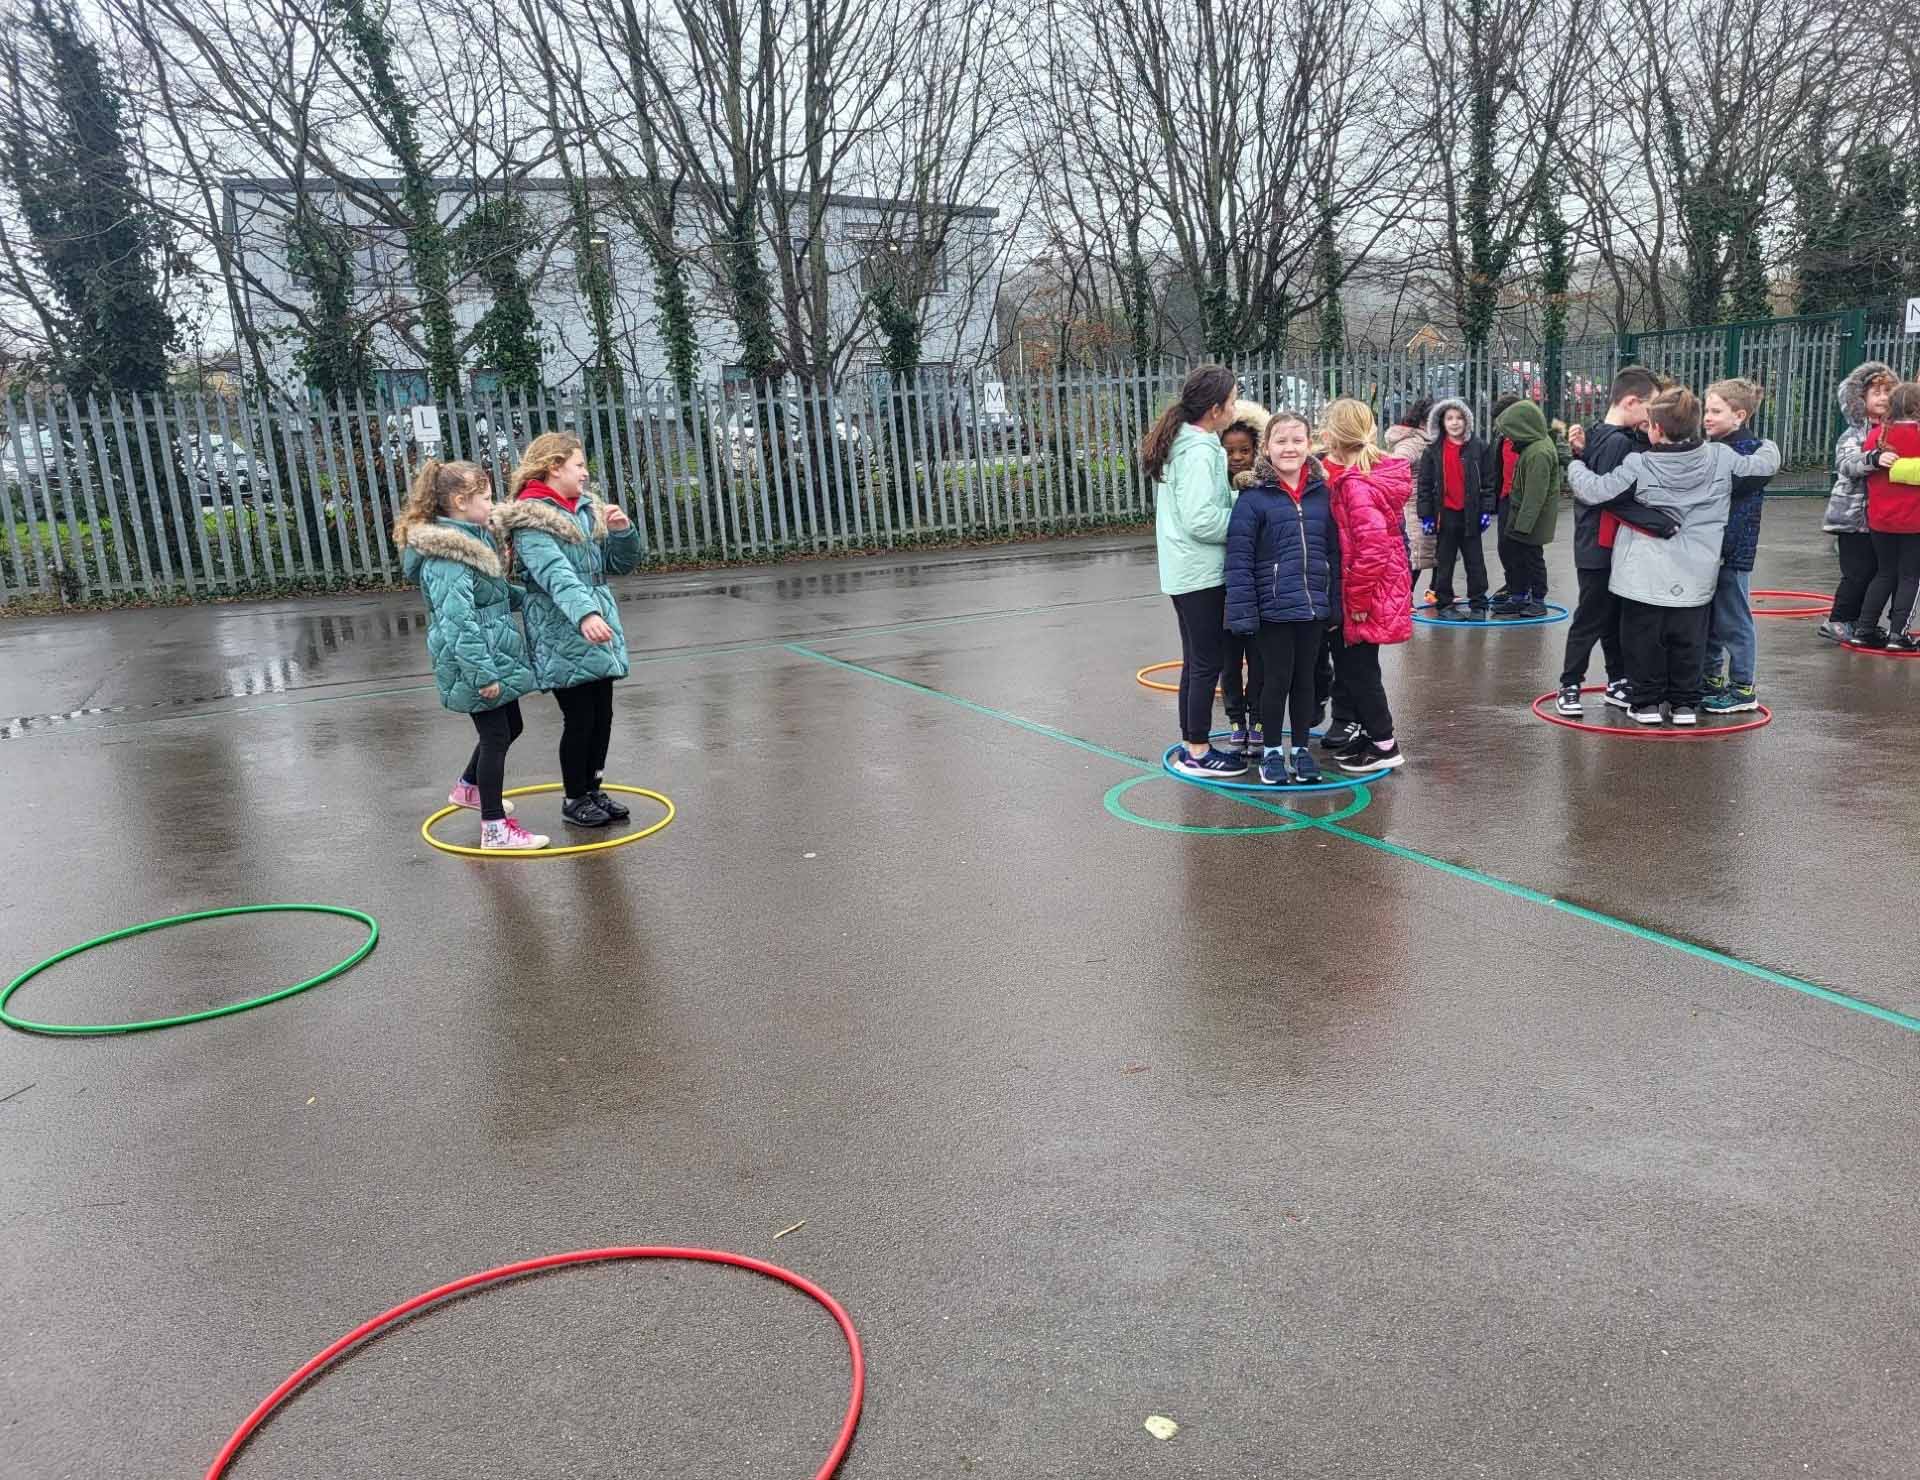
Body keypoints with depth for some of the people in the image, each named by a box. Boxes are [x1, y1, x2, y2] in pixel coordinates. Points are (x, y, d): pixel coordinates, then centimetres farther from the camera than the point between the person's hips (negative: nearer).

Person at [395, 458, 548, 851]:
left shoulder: (472, 540, 11)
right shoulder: (447, 556, -21)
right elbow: (458, 621, -27)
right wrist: (483, 672, -27)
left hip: (496, 656, 10)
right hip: (476, 662, -10)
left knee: (509, 727, 22)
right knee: (496, 736, -2)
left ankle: (468, 788, 44)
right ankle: (495, 829, 8)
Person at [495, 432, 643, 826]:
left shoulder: (587, 509, 12)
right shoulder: (530, 519, -12)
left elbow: (621, 564, 17)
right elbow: (554, 573, -28)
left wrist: (622, 530, -3)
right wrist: (585, 613, -43)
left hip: (600, 634, 7)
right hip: (564, 640, -7)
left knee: (602, 717, 12)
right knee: (579, 720, 0)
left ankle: (593, 788, 28)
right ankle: (575, 798, 17)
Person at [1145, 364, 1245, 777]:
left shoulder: (1181, 444, 11)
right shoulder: (1199, 452, -19)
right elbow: (1201, 520, -24)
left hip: (1184, 572, 10)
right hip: (1202, 573, -10)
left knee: (1195, 660, 17)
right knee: (1208, 663, -1)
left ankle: (1190, 743, 26)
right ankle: (1198, 753, 6)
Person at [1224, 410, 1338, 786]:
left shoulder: (1322, 494, 5)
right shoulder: (1253, 499, -8)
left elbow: (1333, 553, 10)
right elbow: (1239, 560, -10)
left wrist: (1335, 605, 7)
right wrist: (1243, 612, -14)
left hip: (1313, 608, 4)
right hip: (1273, 610, -4)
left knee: (1305, 679, 14)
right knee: (1278, 680, 6)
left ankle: (1301, 748, 28)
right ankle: (1272, 751, 23)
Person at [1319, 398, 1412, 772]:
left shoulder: (1354, 484, -22)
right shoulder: (1376, 473, 8)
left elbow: (1372, 545, -28)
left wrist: (1357, 598, -20)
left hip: (1365, 595, -9)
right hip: (1382, 591, 9)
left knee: (1358, 670, 1)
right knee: (1351, 665, 18)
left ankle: (1385, 745, 10)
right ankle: (1371, 733, 29)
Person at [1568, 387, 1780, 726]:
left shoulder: (1638, 465, -13)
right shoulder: (1720, 457, -2)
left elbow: (1593, 491, -13)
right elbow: (1765, 464, 8)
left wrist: (1576, 465, 6)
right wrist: (1769, 446, 31)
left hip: (1646, 574, -3)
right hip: (1695, 574, 3)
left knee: (1644, 638, 8)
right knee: (1688, 639, 13)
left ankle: (1646, 701, 13)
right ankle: (1685, 703, 18)